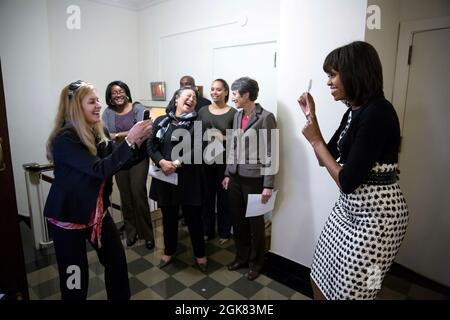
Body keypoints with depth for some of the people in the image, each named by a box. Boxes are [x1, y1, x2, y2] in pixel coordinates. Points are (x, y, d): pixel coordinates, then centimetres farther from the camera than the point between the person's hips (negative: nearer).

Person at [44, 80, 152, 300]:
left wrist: (138, 141, -13)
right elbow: (99, 169, -32)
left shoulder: (97, 133, 0)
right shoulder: (64, 139, -22)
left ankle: (120, 297, 37)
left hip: (98, 212, 7)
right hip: (68, 217, -6)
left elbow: (117, 163, 2)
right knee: (75, 278, 5)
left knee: (117, 261, 15)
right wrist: (129, 140, -31)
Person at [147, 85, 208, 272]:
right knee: (168, 218, 17)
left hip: (189, 179, -2)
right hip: (165, 177, 2)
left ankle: (200, 255, 29)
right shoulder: (161, 121, 5)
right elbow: (151, 146, 1)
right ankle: (169, 252, 38)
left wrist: (177, 163, -20)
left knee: (194, 218, 8)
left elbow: (198, 149, -10)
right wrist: (162, 162, -17)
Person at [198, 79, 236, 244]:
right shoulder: (203, 111, 7)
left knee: (224, 196, 7)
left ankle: (224, 232, 26)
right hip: (205, 159, 3)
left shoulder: (233, 112, -3)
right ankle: (207, 230, 29)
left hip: (224, 160, -3)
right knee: (207, 195, 10)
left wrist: (224, 138, -18)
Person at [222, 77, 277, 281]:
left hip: (254, 179, -6)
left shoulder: (266, 117, -12)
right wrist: (227, 174, 13)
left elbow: (270, 153, -13)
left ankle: (256, 262, 30)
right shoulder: (237, 116, 9)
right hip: (235, 177, 6)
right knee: (237, 220, 15)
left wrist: (268, 185, -15)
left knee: (255, 222, 9)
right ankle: (241, 256, 36)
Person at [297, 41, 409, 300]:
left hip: (376, 214, -9)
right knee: (321, 283, 19)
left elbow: (347, 181, -22)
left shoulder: (378, 113, -22)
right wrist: (311, 116, 7)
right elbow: (325, 159, 13)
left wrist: (315, 140, -12)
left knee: (349, 291, 10)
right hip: (349, 207, 9)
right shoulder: (354, 111, 6)